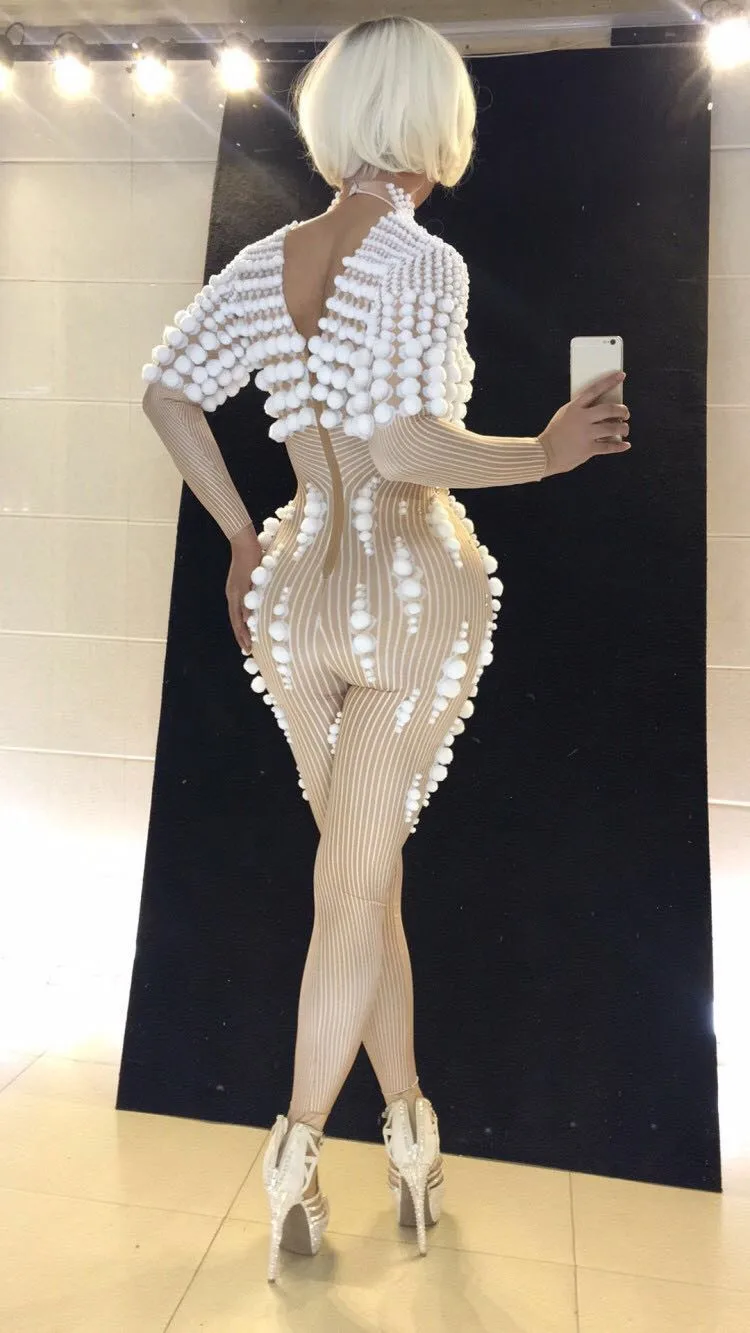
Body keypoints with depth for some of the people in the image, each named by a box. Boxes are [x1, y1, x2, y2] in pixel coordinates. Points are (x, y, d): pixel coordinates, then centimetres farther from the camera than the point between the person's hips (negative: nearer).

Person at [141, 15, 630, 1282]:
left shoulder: (264, 261, 9)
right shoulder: (424, 262, -10)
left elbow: (167, 387, 9)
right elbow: (403, 444, -21)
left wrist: (240, 535, 14)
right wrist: (540, 455, -7)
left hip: (293, 588, 6)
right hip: (412, 586, -5)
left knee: (360, 871, 17)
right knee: (358, 883, 6)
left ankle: (409, 1137, 30)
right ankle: (294, 1162, 16)